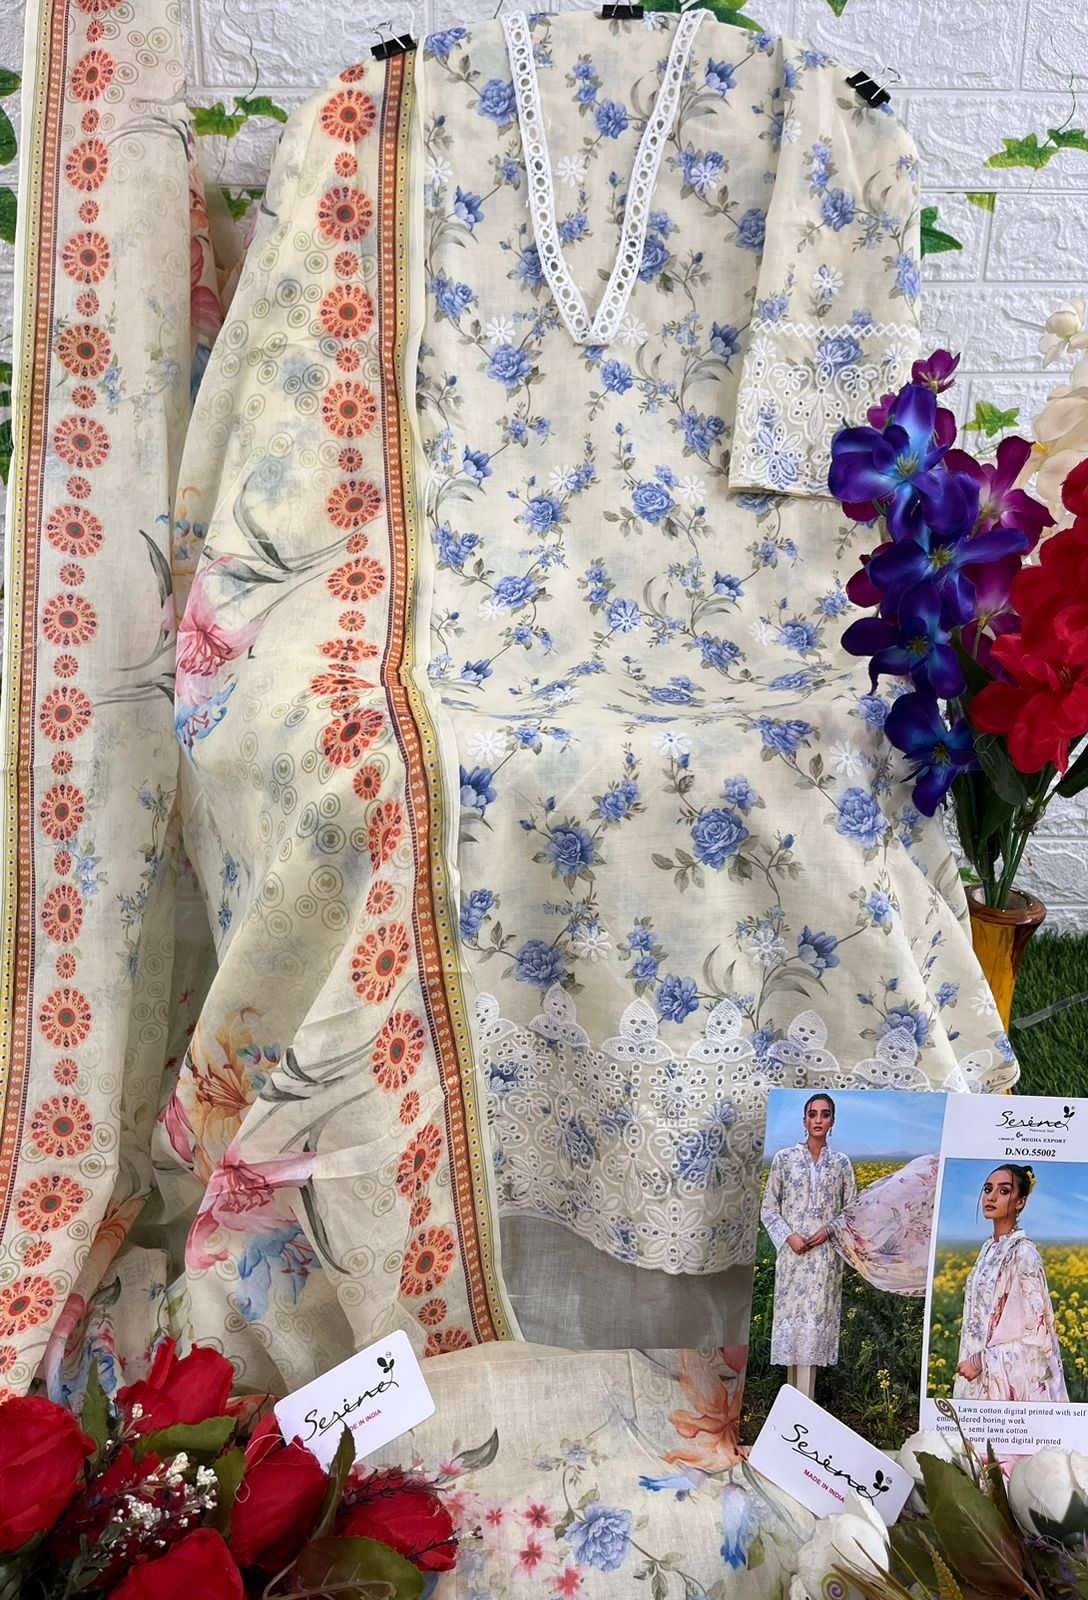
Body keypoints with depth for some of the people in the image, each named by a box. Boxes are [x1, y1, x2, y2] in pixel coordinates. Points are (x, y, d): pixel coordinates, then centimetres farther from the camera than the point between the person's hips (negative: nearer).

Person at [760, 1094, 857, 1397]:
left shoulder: (841, 1162, 5)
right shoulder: (784, 1158, 1)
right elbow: (768, 1208, 3)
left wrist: (829, 1230, -8)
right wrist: (788, 1237, -11)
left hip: (826, 1254, 1)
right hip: (792, 1252, 0)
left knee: (816, 1318, -1)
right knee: (791, 1315, 0)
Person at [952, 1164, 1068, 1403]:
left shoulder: (1023, 1252, -16)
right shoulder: (990, 1248, 7)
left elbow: (1038, 1331, -19)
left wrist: (982, 1361, -17)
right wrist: (973, 1361, 9)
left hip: (1009, 1379, -7)